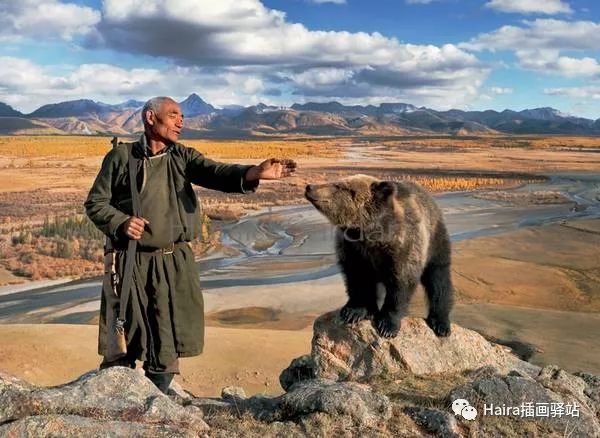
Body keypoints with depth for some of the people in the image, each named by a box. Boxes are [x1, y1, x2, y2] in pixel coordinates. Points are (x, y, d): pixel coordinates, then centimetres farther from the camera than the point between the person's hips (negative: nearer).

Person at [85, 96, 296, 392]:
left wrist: (251, 174, -31)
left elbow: (214, 173, -12)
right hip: (132, 263, -2)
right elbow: (95, 203, 5)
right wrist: (120, 222, -15)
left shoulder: (182, 157, 7)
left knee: (167, 343, 8)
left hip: (175, 263, 2)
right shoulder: (121, 157, 1)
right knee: (122, 344, 7)